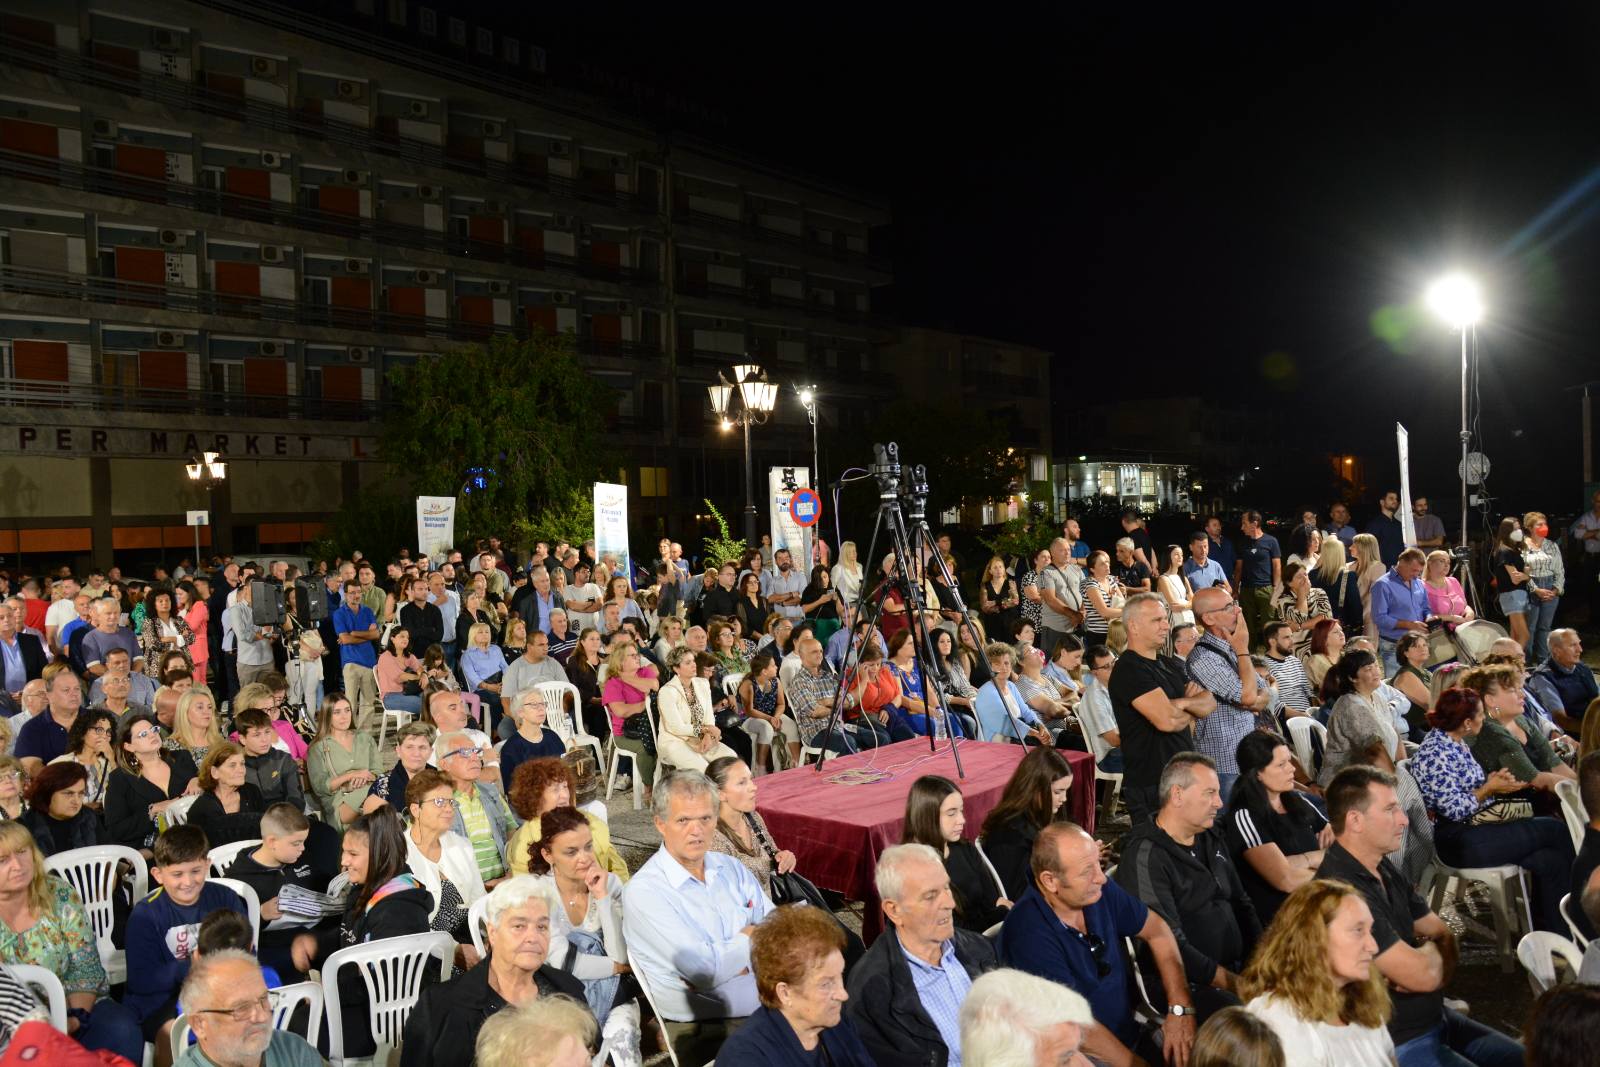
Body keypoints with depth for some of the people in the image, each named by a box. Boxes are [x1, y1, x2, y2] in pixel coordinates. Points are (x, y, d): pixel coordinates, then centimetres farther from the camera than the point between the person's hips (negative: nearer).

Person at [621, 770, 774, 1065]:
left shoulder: (731, 868, 11)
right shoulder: (643, 892, -11)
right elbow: (705, 971, -16)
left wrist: (729, 959, -11)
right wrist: (753, 935, 0)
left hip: (776, 1005, 7)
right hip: (706, 1031, -7)